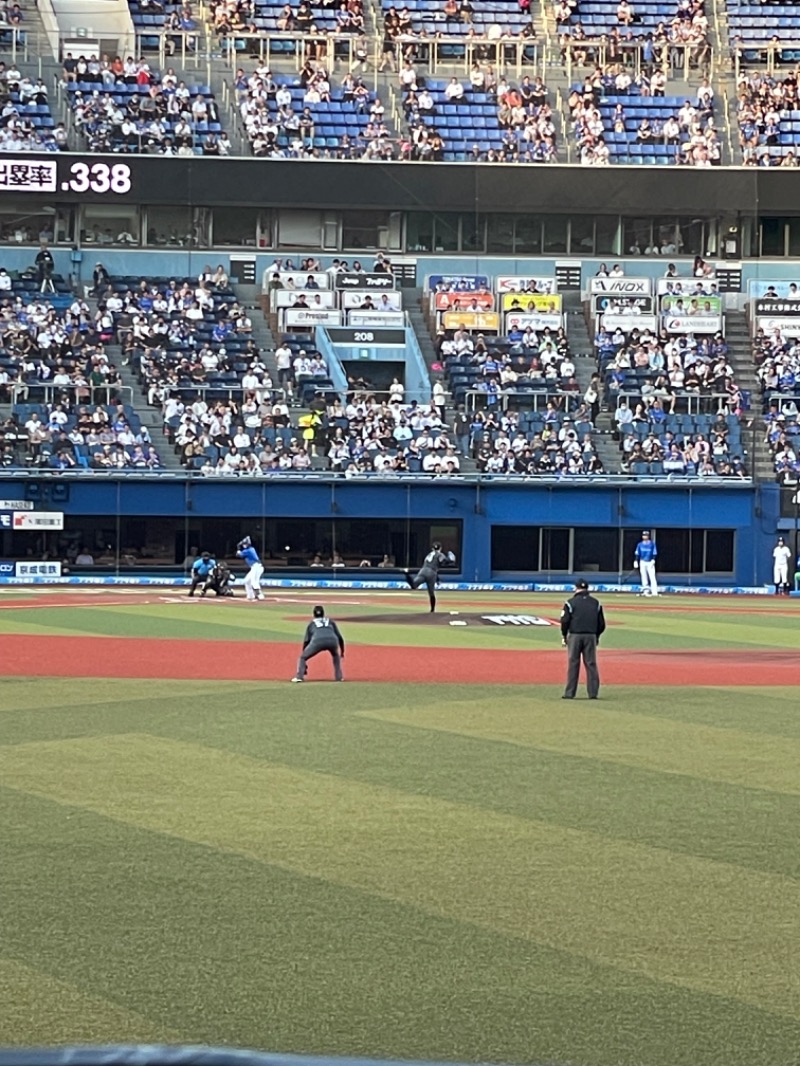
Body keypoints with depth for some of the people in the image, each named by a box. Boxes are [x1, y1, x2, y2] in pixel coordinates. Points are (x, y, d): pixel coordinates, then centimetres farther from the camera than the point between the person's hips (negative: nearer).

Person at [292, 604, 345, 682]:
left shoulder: (311, 623, 31)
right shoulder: (330, 621, 34)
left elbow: (306, 641, 26)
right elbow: (340, 637, 26)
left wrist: (304, 663, 30)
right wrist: (342, 652, 38)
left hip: (317, 641, -2)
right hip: (332, 640, 2)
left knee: (302, 658, 19)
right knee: (336, 655, 35)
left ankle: (299, 676, -2)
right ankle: (338, 676, 24)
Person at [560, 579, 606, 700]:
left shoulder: (571, 603, -3)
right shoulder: (596, 603, 8)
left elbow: (565, 621, -6)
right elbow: (602, 624, 9)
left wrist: (564, 637, 5)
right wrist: (596, 637, 21)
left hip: (575, 636, -2)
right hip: (591, 636, 2)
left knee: (573, 664, 1)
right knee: (591, 664, 5)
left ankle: (569, 693, 0)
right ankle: (593, 692, 3)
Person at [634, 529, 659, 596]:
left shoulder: (652, 544, -1)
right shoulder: (640, 544, 6)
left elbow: (654, 553, -3)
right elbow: (637, 553, 7)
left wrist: (653, 561, -16)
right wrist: (636, 561, -3)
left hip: (650, 562, -3)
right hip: (642, 562, 3)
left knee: (652, 577, -9)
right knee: (644, 577, 2)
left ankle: (654, 592, -12)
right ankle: (646, 590, 7)